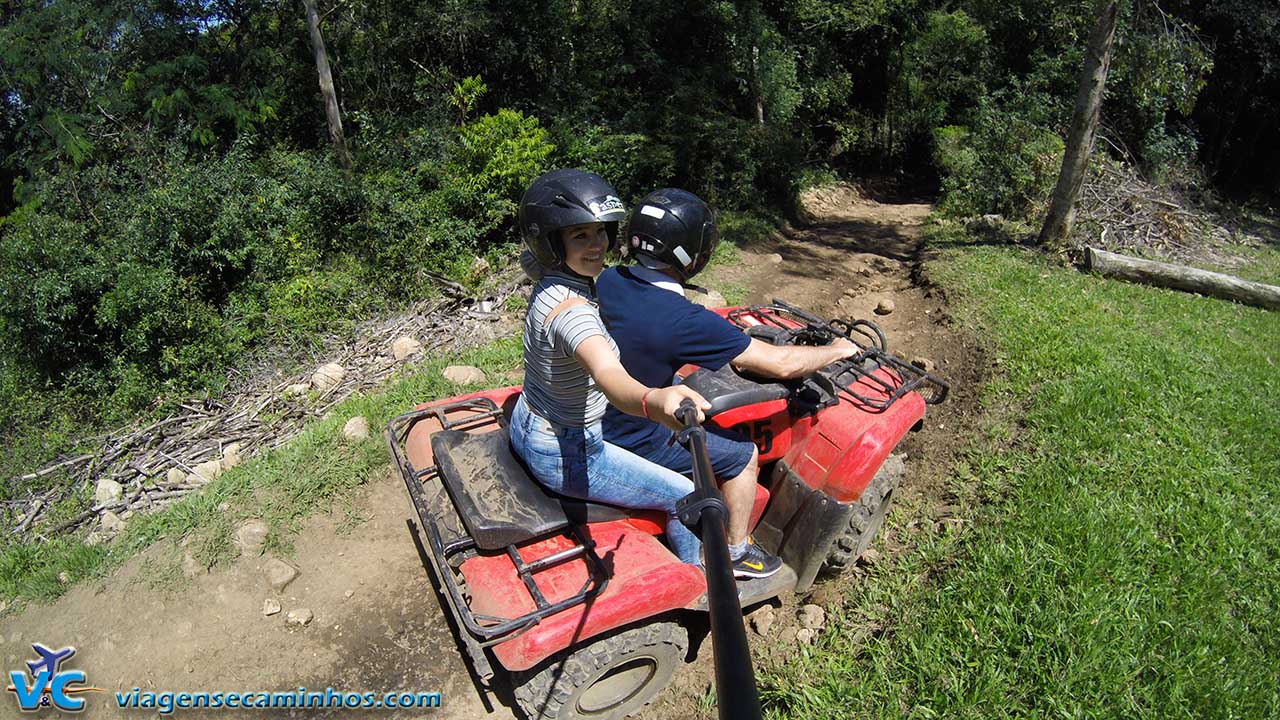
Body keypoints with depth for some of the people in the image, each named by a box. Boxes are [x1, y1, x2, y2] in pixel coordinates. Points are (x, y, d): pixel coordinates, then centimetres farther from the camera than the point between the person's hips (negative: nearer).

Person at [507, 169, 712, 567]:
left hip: (527, 427, 10)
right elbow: (610, 376, -53)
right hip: (562, 454, -10)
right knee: (686, 496, 2)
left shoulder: (549, 283, -5)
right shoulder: (570, 309, -34)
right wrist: (655, 401, -75)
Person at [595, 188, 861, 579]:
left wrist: (731, 331, 15)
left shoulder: (608, 280, -9)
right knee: (742, 455, 9)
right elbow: (781, 364, -23)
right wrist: (839, 350, -3)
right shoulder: (686, 322, -31)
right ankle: (736, 553, 29)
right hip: (637, 441, -7)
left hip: (595, 413, 8)